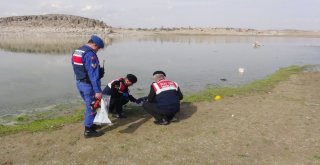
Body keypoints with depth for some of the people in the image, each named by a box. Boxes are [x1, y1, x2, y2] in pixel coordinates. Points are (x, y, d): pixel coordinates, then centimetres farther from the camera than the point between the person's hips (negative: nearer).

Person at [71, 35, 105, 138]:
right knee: (91, 107, 3)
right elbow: (93, 74, -25)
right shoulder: (90, 54, -20)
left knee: (89, 105, 23)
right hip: (89, 85, -9)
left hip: (79, 83, 9)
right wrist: (97, 90, -25)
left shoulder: (76, 51, 10)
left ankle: (90, 125, 35)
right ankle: (88, 130, 12)